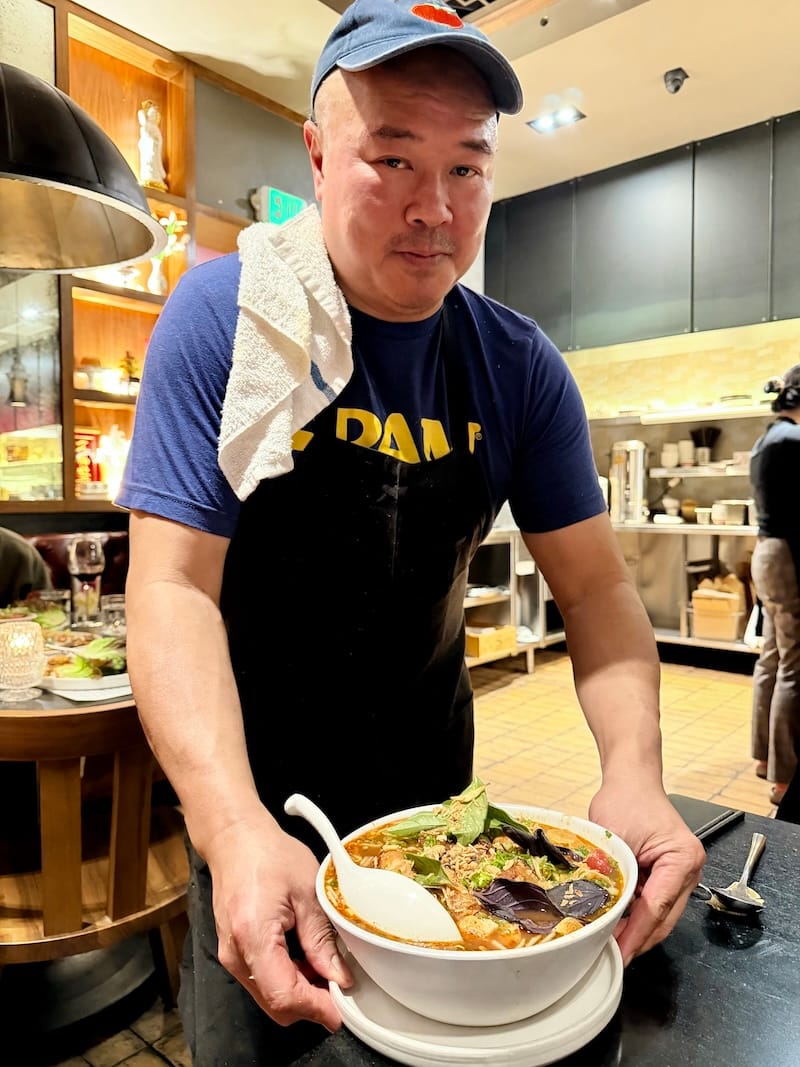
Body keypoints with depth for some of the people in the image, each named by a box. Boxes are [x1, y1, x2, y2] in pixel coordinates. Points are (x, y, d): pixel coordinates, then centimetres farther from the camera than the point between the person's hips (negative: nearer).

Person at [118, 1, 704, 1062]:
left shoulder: (520, 366, -7)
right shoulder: (227, 316, -16)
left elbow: (596, 583, -8)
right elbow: (174, 587, -22)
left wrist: (634, 766, -26)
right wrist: (238, 827, -35)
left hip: (433, 795, 4)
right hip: (254, 808, -2)